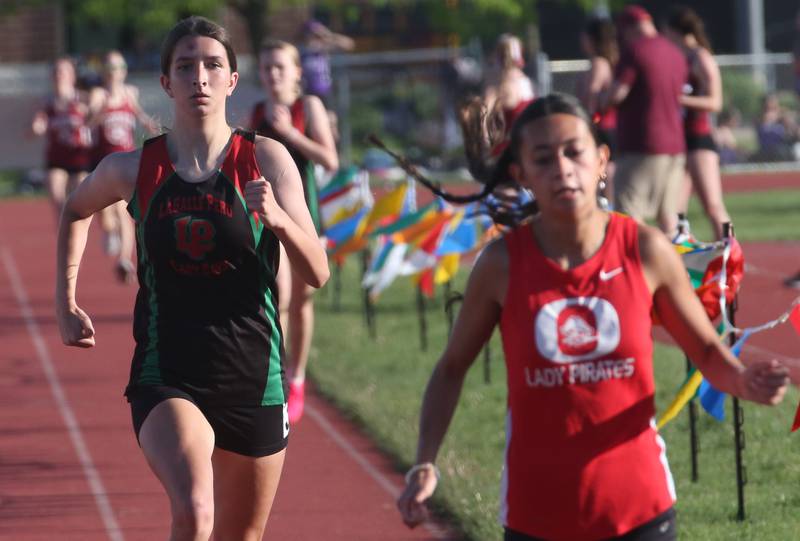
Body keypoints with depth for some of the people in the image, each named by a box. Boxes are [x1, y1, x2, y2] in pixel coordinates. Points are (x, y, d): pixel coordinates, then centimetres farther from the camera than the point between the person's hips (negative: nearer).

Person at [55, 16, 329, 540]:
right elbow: (76, 211, 22)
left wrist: (278, 219, -23)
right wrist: (66, 301, 17)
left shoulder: (266, 159, -3)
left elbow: (318, 273, -5)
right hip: (166, 378, -1)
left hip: (253, 377, 2)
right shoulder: (132, 169, -1)